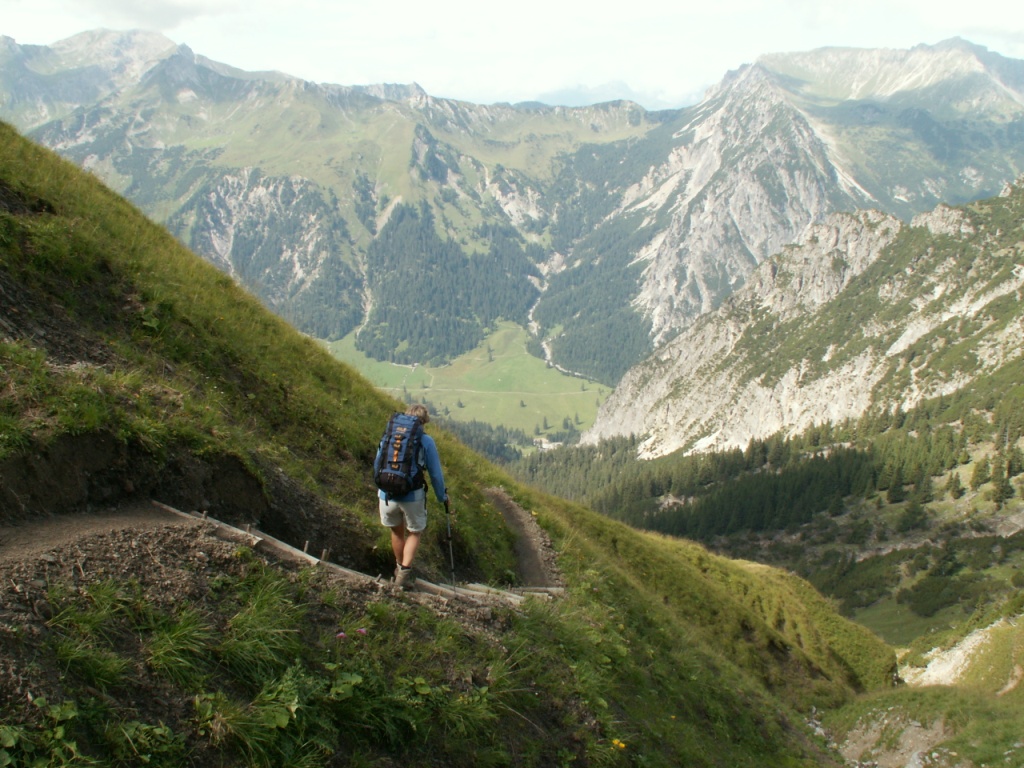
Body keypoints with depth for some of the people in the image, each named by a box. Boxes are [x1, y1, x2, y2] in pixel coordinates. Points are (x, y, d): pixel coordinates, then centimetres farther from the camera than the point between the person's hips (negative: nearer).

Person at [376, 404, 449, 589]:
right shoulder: (425, 441, -4)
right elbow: (435, 473, -1)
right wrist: (442, 496, 15)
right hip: (412, 497, -3)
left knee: (397, 531, 25)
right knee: (414, 532, 18)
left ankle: (400, 568, 41)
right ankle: (404, 572, 2)